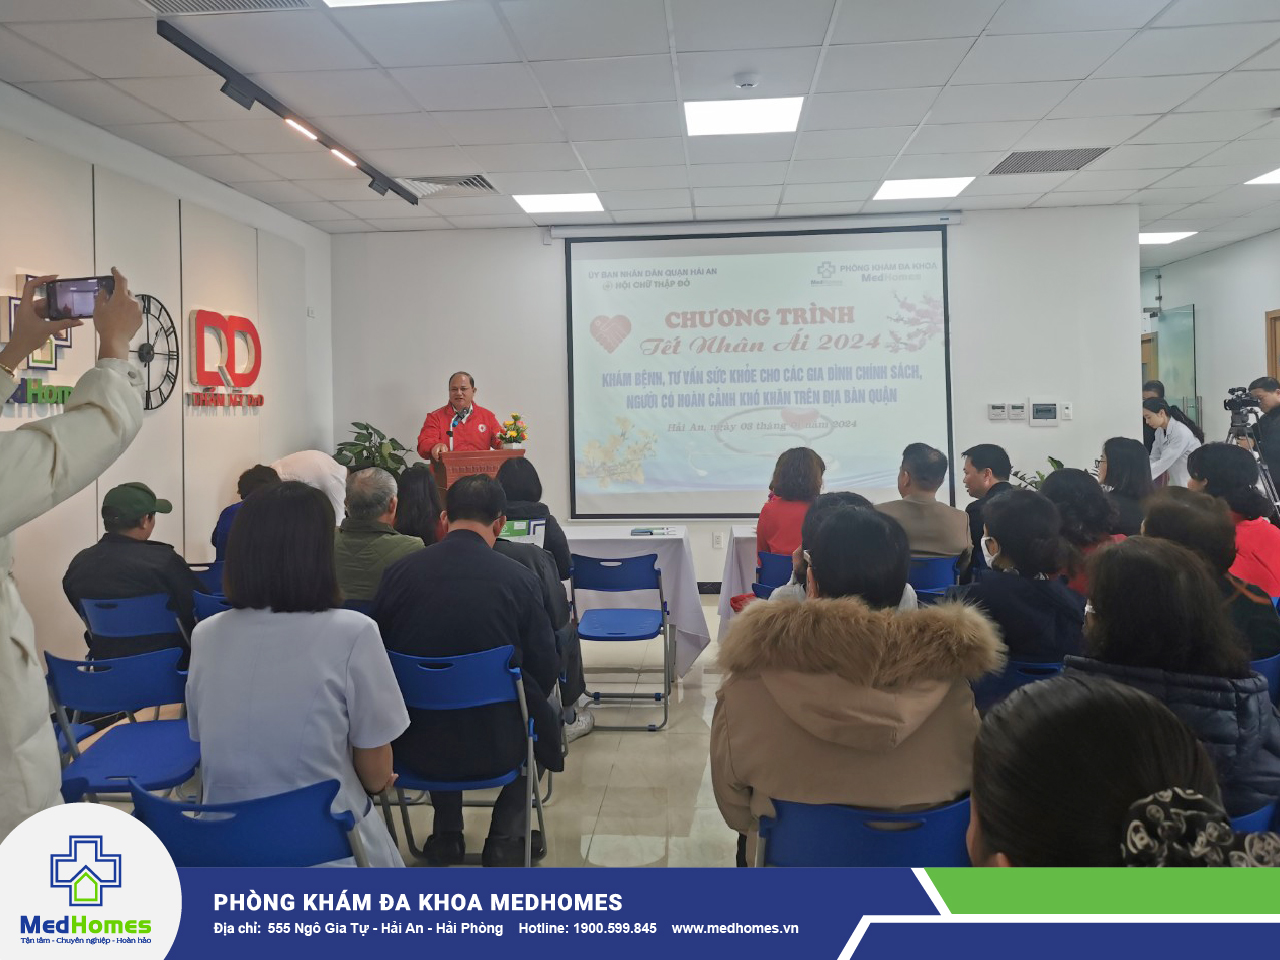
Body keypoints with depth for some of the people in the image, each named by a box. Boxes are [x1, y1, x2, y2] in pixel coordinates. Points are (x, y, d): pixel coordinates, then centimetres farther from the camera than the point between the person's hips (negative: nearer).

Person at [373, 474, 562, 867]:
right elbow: (545, 672, -6)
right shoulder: (519, 579, -15)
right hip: (496, 746, -2)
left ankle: (447, 835, 38)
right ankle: (506, 839, 28)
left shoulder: (398, 572, -9)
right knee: (546, 715, 30)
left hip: (417, 747, 3)